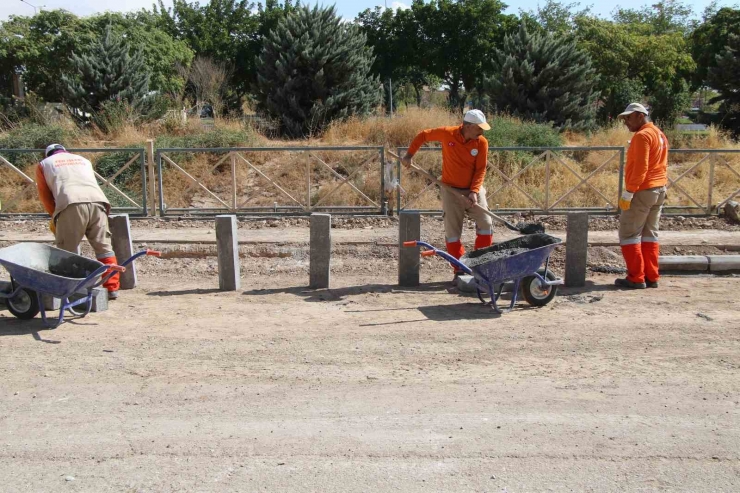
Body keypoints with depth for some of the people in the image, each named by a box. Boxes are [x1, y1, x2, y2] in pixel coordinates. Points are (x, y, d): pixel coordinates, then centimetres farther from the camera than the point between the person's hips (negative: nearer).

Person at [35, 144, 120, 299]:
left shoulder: (44, 164, 27)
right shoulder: (83, 160, 37)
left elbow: (45, 195, 22)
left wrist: (55, 216, 33)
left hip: (71, 204, -3)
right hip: (97, 201, 3)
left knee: (67, 250, 4)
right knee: (104, 246, 9)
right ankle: (112, 288, 8)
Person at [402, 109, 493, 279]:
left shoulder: (482, 142, -9)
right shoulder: (447, 133, -13)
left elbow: (481, 169, -9)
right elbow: (423, 135, 1)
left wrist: (474, 191, -20)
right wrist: (409, 155, -3)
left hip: (473, 190, 2)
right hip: (451, 190, -1)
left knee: (486, 224, -2)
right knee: (452, 230, 1)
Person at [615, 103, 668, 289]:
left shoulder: (642, 136, -14)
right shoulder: (660, 134, 16)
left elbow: (639, 168, -21)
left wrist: (628, 193, -20)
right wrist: (659, 188, 19)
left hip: (642, 191, -10)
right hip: (659, 190, 10)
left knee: (629, 234, -3)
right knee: (650, 234, 13)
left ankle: (636, 278, -2)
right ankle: (651, 277, 14)